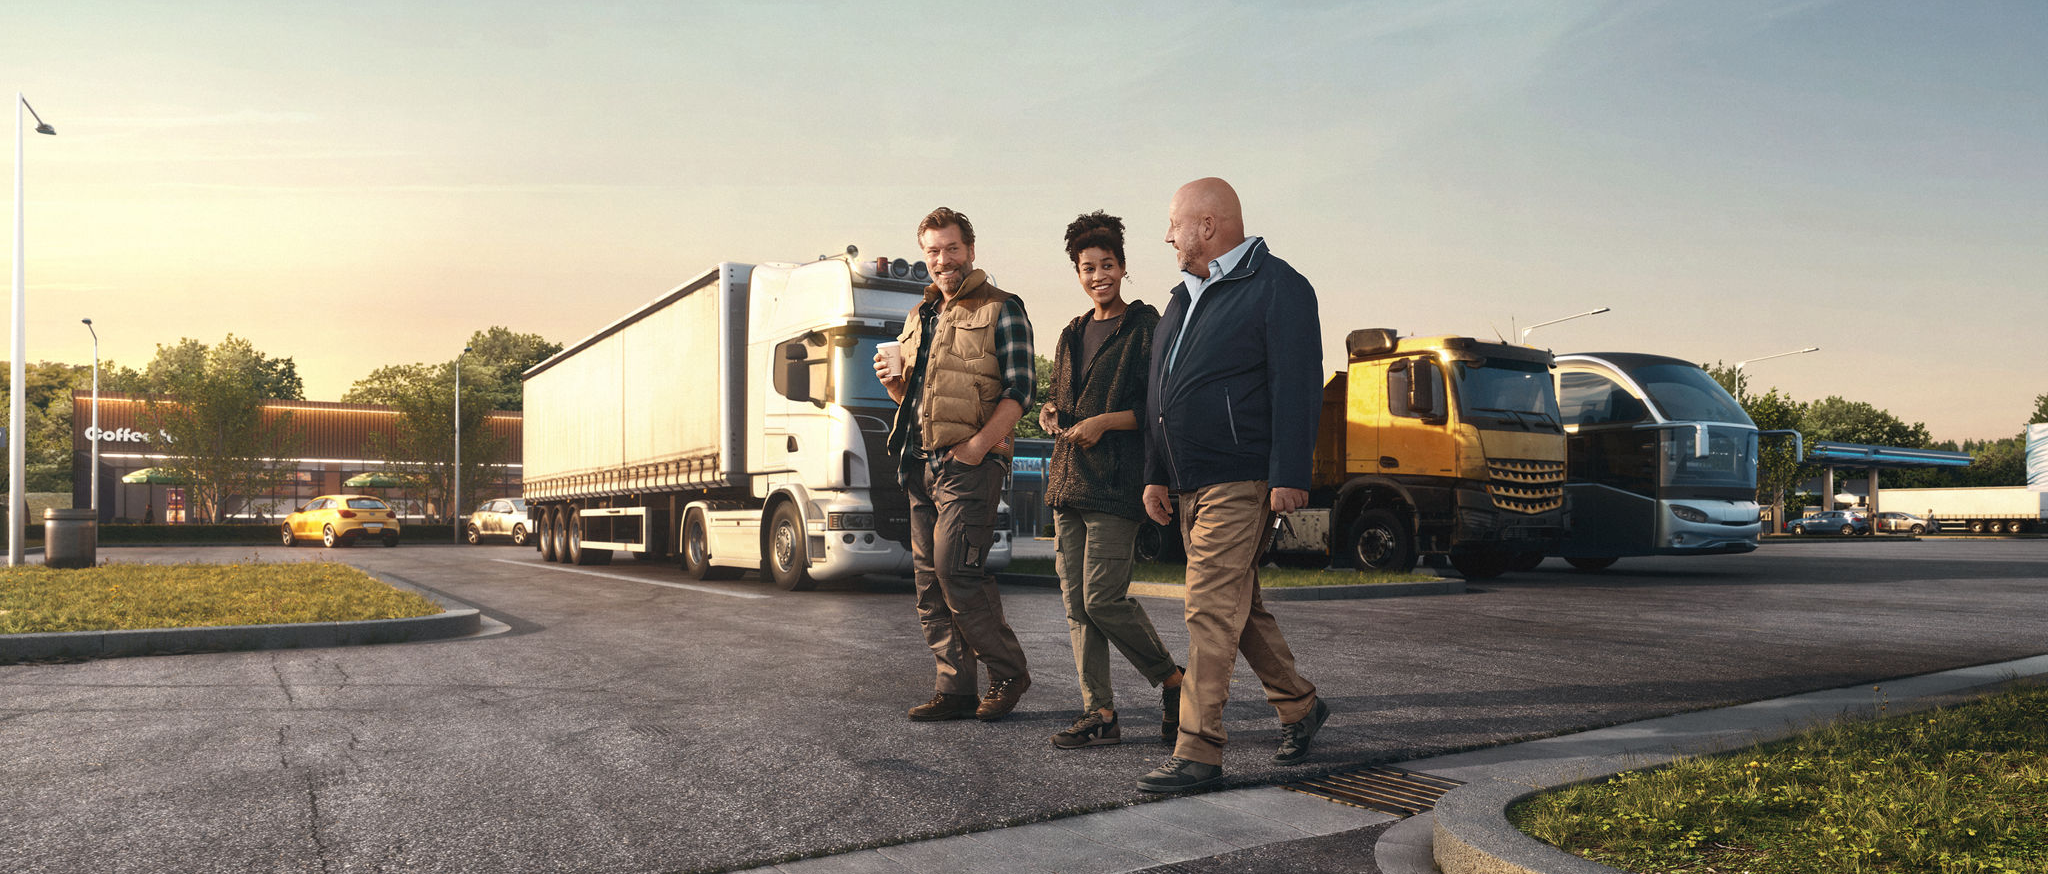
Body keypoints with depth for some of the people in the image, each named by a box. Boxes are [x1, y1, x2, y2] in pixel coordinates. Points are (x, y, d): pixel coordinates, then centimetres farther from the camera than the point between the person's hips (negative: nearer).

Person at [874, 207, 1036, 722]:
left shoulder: (1000, 310, -1)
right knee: (929, 579, 5)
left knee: (955, 569, -13)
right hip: (921, 465, 8)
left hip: (970, 462, -7)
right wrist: (893, 383, 4)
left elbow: (1019, 390, -9)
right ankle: (956, 689, 12)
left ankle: (1008, 673, 4)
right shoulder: (919, 317, 21)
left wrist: (978, 444, -19)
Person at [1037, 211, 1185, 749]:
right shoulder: (1073, 335, 19)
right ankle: (1099, 713, 10)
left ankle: (1173, 681, 12)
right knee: (1075, 602, 4)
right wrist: (1050, 413, 6)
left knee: (1103, 598, -10)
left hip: (1116, 482, -7)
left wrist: (1104, 422, -15)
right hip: (1068, 479, 7)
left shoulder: (1145, 329, -3)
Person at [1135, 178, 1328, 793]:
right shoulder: (1184, 296, 19)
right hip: (1191, 486, 9)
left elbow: (1298, 387, -14)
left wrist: (1289, 477, -20)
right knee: (1239, 606, 15)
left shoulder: (1278, 287, -6)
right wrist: (1156, 475, 18)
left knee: (1212, 610, -11)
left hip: (1240, 482, -9)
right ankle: (1299, 706, 32)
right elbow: (1159, 392, 22)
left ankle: (1198, 752, -7)